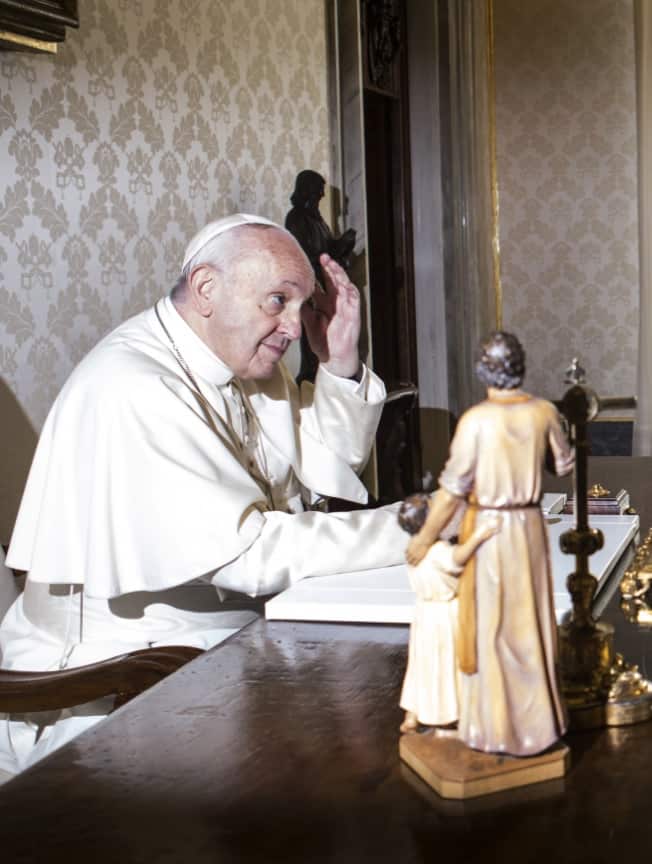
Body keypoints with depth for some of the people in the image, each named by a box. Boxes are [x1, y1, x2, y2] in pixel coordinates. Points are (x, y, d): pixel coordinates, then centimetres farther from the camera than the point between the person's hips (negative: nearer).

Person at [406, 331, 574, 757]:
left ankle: (496, 726, 15)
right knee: (531, 624, 16)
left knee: (489, 628, 6)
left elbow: (453, 487, -16)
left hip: (488, 529, -4)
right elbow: (564, 463, 12)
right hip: (530, 526, 5)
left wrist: (425, 537, -5)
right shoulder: (544, 411, -5)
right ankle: (538, 717, 27)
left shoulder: (476, 419, -19)